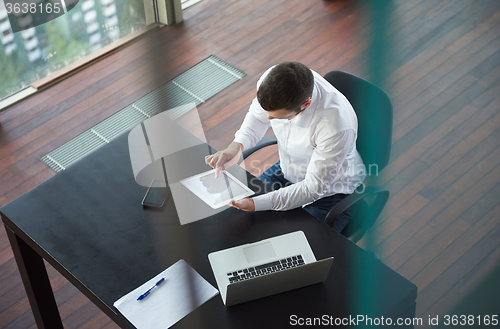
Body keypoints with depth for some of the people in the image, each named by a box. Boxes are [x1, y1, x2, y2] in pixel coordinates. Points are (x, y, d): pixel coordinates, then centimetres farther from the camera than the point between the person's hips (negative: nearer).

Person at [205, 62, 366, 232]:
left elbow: (314, 188, -27)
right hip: (286, 171, 6)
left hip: (329, 190, -6)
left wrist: (257, 204, -33)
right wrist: (236, 146, -19)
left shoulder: (338, 125, -40)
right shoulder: (271, 80, -25)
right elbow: (257, 116, 0)